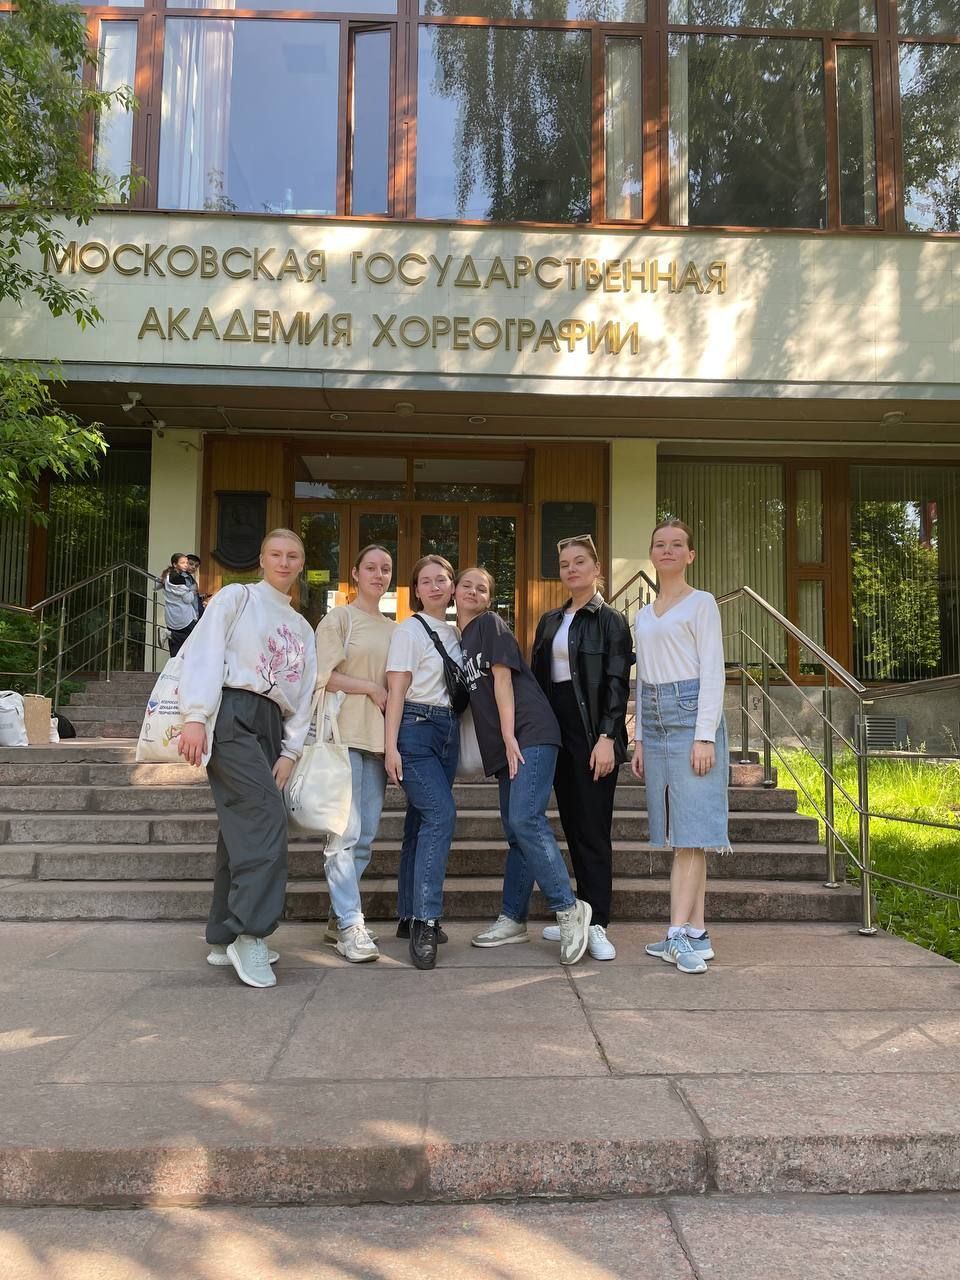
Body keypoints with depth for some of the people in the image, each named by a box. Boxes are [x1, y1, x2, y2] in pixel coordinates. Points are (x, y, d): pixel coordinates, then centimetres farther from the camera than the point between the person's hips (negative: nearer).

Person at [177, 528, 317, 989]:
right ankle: (250, 933, -17)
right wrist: (194, 716, -18)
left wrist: (290, 751, 7)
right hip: (233, 714, -6)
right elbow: (204, 652, -6)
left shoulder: (302, 628, 23)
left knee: (243, 828, 6)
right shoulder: (237, 598, 6)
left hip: (272, 726, 7)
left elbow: (303, 693, 18)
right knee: (266, 818, -20)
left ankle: (224, 938, 12)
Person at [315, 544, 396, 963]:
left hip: (379, 737, 6)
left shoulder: (393, 628, 18)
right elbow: (323, 676, -7)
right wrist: (371, 688, -9)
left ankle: (339, 915, 18)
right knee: (345, 831, -10)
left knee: (365, 835, 7)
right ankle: (350, 924, -5)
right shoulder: (339, 618, 1)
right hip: (345, 734, -6)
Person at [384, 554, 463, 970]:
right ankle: (426, 922, -18)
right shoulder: (409, 630, -4)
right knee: (441, 815, -19)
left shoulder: (455, 632, 16)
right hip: (416, 728, -7)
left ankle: (410, 917, 16)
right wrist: (391, 746, -14)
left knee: (423, 820, 9)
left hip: (448, 730, 7)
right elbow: (396, 691, -8)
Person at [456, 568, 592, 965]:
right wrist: (503, 742, 15)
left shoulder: (490, 624, 0)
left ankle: (569, 908, -12)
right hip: (503, 743, 8)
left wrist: (509, 736, -14)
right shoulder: (459, 640, 22)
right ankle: (513, 920, 14)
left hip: (530, 732, -8)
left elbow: (502, 679, -8)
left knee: (525, 820, -19)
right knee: (515, 829, 9)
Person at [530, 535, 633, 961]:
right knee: (572, 826, 10)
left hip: (594, 733, -6)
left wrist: (607, 738, -17)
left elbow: (618, 683, -8)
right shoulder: (549, 621, 15)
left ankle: (596, 924, 1)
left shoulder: (611, 621, -1)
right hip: (557, 730, 6)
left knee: (593, 829, -5)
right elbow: (537, 678, 15)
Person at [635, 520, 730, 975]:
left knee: (691, 829, -8)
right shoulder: (643, 615, 19)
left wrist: (705, 735, -15)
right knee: (678, 833, 6)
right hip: (655, 720, 7)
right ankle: (696, 933, 11)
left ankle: (679, 934, -10)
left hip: (691, 713, -6)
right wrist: (640, 739, 15)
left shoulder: (701, 604, 1)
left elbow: (713, 671, -6)